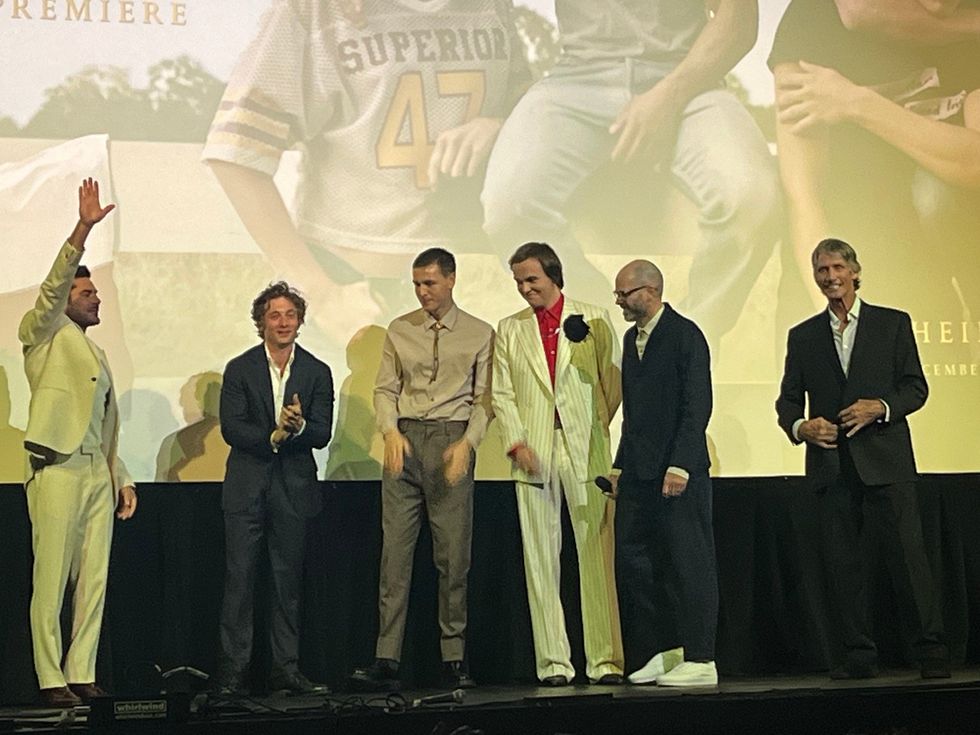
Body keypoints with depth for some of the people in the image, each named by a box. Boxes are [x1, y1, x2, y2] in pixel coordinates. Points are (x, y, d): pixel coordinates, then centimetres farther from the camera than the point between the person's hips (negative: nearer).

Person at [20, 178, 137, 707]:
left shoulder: (98, 356, 25)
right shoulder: (45, 336, 6)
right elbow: (54, 285, -12)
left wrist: (121, 478, 16)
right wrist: (84, 228, -22)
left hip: (97, 474, 7)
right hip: (57, 470, -7)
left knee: (94, 581, 3)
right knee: (51, 581, -7)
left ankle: (82, 675, 7)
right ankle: (51, 679, -4)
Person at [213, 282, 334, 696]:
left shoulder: (317, 373, 8)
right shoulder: (240, 370, 4)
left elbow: (322, 434, 0)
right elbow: (231, 427, -5)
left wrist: (299, 426, -20)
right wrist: (273, 437, -17)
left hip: (294, 490, 2)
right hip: (247, 490, -2)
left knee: (288, 581, 5)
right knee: (239, 579, -4)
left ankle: (286, 669, 10)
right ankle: (232, 672, 0)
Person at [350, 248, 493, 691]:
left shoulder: (479, 335, 5)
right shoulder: (400, 330, 11)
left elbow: (485, 399, 2)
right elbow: (384, 389, 11)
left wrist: (467, 443, -13)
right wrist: (390, 431, -7)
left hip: (453, 442, -2)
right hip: (405, 439, 2)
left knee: (453, 554, 0)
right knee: (395, 550, -3)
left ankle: (454, 659, 7)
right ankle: (387, 660, -4)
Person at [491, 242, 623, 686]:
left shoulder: (592, 320, 8)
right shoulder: (510, 330, 14)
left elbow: (614, 380, 7)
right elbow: (502, 394, 9)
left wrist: (597, 428, -3)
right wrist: (517, 444, -4)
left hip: (584, 449, -2)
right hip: (533, 453, 2)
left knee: (597, 555, -4)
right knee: (540, 559, 1)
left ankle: (606, 660, -1)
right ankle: (553, 663, 4)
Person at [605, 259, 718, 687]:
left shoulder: (685, 335, -8)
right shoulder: (632, 338, 17)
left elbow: (697, 405, -15)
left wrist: (679, 466, -21)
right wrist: (620, 467, 16)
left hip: (678, 472, -8)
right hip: (639, 474, 8)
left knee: (690, 564, -2)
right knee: (631, 563, 7)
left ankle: (699, 661, 3)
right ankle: (668, 649, 18)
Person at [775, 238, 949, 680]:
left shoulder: (893, 324, 9)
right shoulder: (803, 337, 14)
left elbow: (915, 386, 5)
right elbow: (788, 400, 12)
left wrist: (881, 407, -14)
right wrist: (800, 426, -9)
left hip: (885, 460, -2)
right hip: (832, 465, 3)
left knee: (906, 555, -7)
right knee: (842, 563, 2)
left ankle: (931, 651, 0)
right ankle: (859, 655, 8)